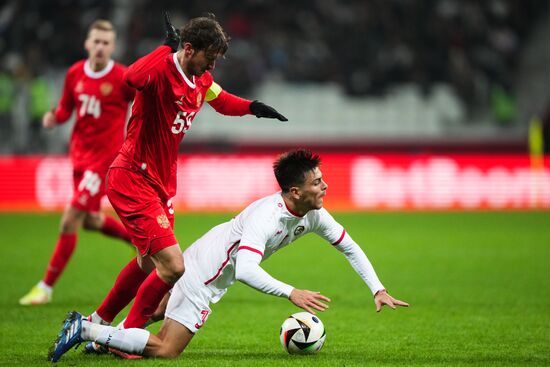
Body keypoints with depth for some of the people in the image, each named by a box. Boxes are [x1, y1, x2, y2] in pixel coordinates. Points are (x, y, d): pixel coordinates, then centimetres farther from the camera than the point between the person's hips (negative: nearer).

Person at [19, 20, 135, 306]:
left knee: (70, 221, -11)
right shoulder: (75, 74, 2)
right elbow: (66, 108, 11)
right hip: (79, 153, 6)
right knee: (89, 220, 18)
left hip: (104, 156, -6)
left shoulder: (122, 78, -13)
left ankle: (46, 287, -2)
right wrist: (54, 117, -8)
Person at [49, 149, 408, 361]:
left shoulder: (313, 214, -5)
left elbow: (349, 246, 8)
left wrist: (378, 289, 1)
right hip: (202, 273, -9)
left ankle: (96, 329, 26)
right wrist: (291, 293, -47)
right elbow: (246, 270, -43)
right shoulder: (266, 216, -32)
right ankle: (86, 329, -8)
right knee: (166, 350, -11)